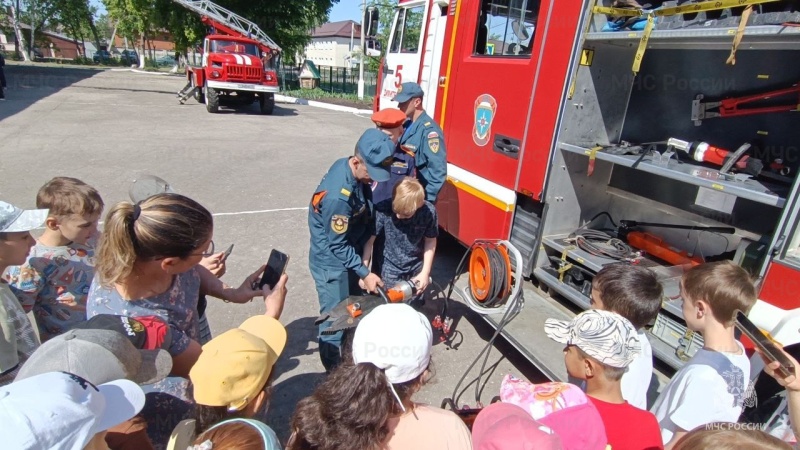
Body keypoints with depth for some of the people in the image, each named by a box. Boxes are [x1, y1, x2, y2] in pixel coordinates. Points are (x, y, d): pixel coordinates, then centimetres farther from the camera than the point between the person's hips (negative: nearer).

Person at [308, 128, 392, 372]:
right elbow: (338, 245, -23)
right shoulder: (338, 196, -34)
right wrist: (364, 273, -17)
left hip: (350, 254, 9)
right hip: (332, 263, -9)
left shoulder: (351, 169, -8)